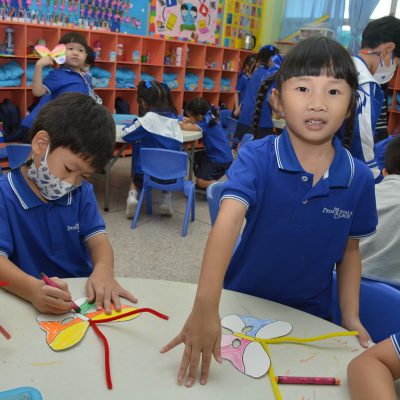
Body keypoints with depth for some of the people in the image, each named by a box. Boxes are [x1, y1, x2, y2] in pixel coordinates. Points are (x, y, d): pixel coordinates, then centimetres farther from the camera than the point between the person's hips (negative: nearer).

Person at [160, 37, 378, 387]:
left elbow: (350, 249, 1)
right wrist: (206, 306, -48)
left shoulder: (359, 178, -12)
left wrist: (350, 315, -5)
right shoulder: (257, 157, -23)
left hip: (310, 315, 2)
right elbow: (229, 220, -37)